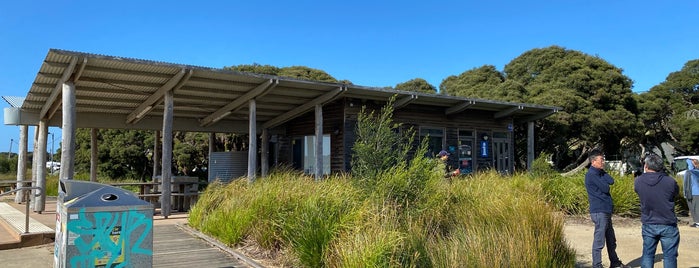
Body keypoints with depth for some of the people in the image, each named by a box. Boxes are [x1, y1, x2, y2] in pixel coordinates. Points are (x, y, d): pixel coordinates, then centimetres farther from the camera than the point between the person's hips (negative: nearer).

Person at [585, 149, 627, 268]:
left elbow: (611, 181, 1)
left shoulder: (599, 172, 14)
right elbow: (605, 188, -17)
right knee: (599, 240, -4)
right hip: (599, 211, -10)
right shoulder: (591, 174, -16)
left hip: (605, 210, 10)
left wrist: (602, 171, -1)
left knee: (611, 239, 19)